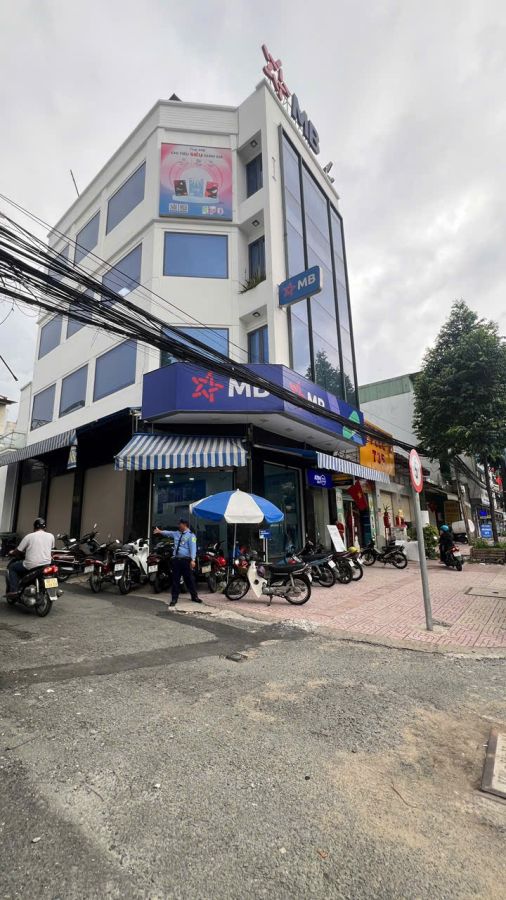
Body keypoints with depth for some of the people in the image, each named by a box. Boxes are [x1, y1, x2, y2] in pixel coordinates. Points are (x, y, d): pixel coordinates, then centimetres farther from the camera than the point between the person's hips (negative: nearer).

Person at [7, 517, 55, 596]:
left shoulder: (29, 536, -5)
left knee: (12, 567, 20)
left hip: (31, 565, -4)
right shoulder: (51, 536, 3)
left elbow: (18, 550, 3)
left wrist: (12, 552, 26)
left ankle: (13, 590, 10)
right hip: (46, 565, 4)